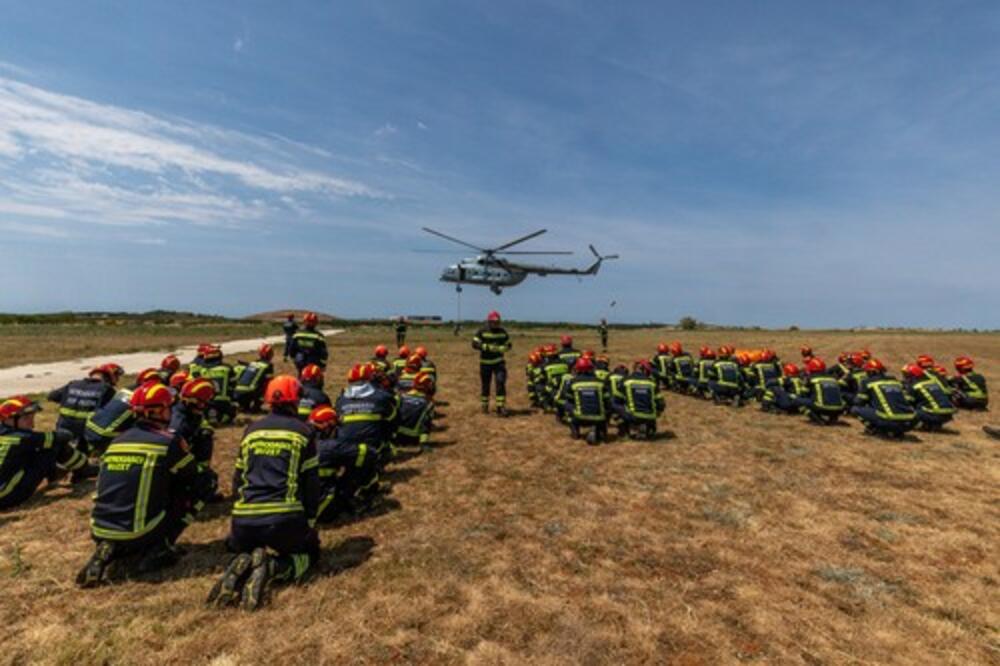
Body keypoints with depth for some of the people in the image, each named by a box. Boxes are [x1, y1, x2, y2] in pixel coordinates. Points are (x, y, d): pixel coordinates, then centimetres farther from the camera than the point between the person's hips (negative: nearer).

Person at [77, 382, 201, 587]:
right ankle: (158, 550, 3)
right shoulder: (170, 441, -9)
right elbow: (192, 479, 6)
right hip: (139, 533, -6)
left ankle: (108, 551, 8)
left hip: (101, 532, 6)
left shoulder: (117, 441, 10)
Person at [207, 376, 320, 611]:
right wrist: (310, 520, 12)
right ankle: (274, 567, -8)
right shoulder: (303, 430, 0)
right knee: (309, 552, 25)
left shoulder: (251, 429, 12)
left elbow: (237, 479, 17)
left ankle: (243, 566, 0)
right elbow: (311, 483, 1)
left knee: (238, 547, 37)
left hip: (244, 520, 4)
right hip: (286, 519, -4)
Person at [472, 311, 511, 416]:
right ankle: (484, 405, 27)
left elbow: (508, 344, 13)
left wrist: (502, 348, -12)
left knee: (501, 382, -13)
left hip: (499, 362, 1)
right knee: (485, 384, 8)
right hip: (485, 362, -1)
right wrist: (488, 347, -24)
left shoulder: (502, 332, 4)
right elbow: (474, 344, -13)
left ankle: (501, 406, -8)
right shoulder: (482, 331, -5)